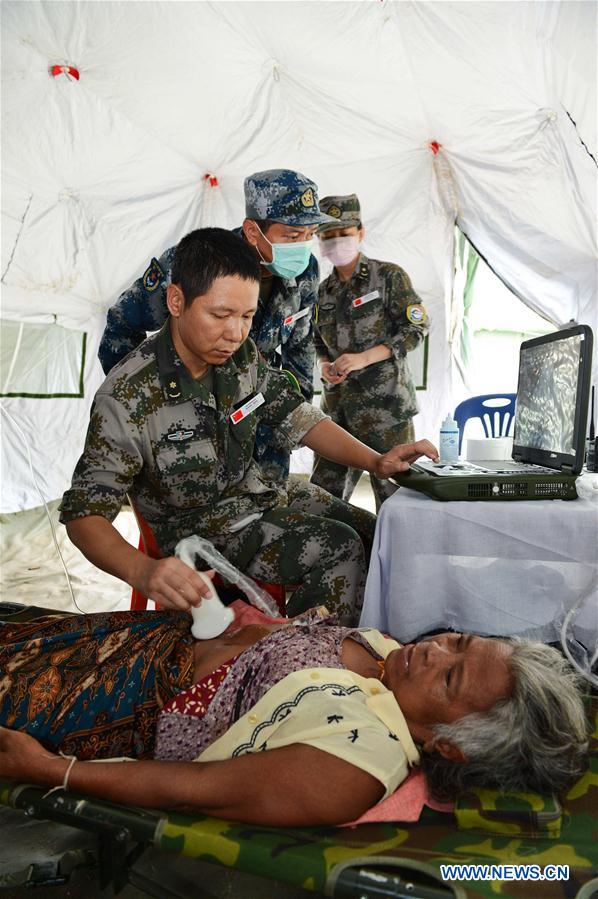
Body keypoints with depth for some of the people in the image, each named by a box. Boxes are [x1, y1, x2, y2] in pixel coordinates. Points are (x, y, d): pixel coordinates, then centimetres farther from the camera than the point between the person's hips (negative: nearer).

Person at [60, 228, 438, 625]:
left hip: (258, 490, 7)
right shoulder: (127, 397, -27)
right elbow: (84, 514, -26)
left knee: (372, 532, 4)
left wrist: (375, 460, -12)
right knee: (338, 547, -23)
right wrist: (143, 570, -47)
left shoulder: (243, 355, -8)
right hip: (198, 525, -7)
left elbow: (296, 417, 2)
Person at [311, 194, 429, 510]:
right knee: (323, 493, 8)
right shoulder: (324, 290, 14)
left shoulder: (389, 276, -2)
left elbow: (416, 329, -7)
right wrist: (324, 364, 0)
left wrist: (364, 358, -17)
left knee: (393, 493, -3)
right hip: (338, 404, 6)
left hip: (384, 401, -5)